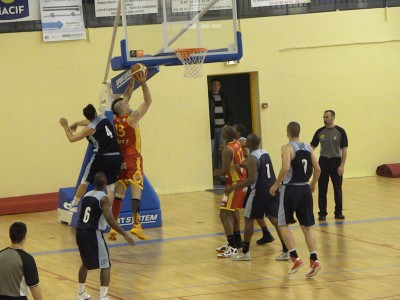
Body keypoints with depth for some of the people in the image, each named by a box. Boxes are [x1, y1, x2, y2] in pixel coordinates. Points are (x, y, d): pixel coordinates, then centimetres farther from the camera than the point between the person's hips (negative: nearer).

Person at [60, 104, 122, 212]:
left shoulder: (90, 129, -8)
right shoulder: (103, 118, 9)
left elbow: (72, 138, 0)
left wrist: (65, 126, 14)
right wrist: (76, 123, 47)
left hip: (102, 157, -5)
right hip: (116, 157, 5)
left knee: (85, 181, 15)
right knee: (110, 186, 10)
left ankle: (73, 205, 27)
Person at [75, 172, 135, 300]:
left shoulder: (86, 195, 12)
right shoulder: (104, 198, -10)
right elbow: (110, 220, -20)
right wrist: (125, 234, -18)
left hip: (80, 232, 7)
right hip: (93, 233, -7)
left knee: (85, 263, 27)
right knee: (105, 266, 0)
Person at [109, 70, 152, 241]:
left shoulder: (115, 119, 6)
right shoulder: (132, 118, -11)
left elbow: (126, 96, 18)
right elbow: (148, 101, -7)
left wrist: (132, 81, 17)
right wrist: (143, 83, -7)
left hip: (120, 160, 6)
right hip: (133, 159, -6)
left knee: (119, 193, 8)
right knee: (136, 190, -12)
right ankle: (136, 225, -24)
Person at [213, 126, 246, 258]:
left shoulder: (227, 150, -21)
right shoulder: (238, 144, 7)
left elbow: (224, 171, -22)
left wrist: (217, 173, -2)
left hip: (234, 183, -10)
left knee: (224, 214, -10)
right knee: (231, 211, 25)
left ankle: (232, 247, -15)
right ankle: (236, 241, 36)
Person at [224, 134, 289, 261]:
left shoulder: (252, 158, -15)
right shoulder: (265, 153, 11)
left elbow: (252, 179, -22)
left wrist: (233, 187, -19)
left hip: (258, 191, -7)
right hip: (271, 189, 7)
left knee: (248, 219, 7)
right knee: (275, 219, 6)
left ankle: (245, 252, 11)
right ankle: (286, 251, 0)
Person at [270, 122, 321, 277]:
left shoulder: (287, 148, -10)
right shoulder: (308, 148, 7)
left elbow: (285, 168, -24)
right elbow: (317, 169, 7)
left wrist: (276, 185, -13)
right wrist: (313, 184, 24)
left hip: (290, 189, -5)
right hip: (305, 189, 5)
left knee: (283, 224, 7)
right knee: (307, 226, 9)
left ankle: (295, 258, -4)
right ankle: (314, 260, -2)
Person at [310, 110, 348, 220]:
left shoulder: (340, 131, -4)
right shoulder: (320, 132, 4)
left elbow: (344, 149, -4)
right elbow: (312, 146, 7)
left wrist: (342, 165, -11)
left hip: (336, 161, -2)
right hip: (323, 162, 2)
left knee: (337, 189, 4)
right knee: (322, 189, 3)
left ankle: (338, 212, 14)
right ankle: (322, 213, 10)